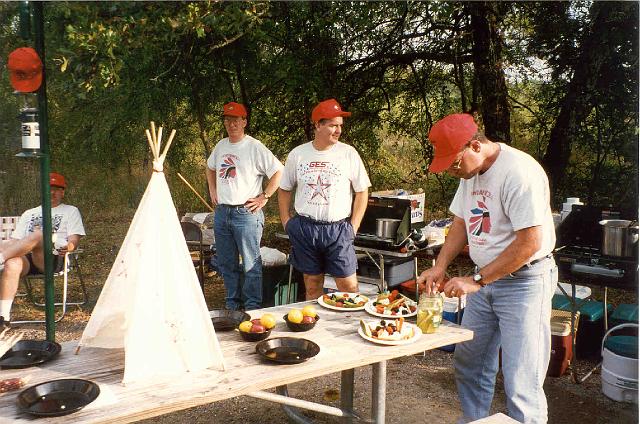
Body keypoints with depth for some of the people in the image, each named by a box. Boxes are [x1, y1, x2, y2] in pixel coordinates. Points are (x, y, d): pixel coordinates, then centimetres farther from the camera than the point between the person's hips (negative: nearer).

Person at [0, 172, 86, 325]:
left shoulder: (71, 211, 22)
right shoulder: (29, 214, 32)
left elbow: (74, 239, 8)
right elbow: (15, 240, 24)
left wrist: (69, 246, -17)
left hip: (53, 258, -3)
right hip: (26, 258, 3)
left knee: (38, 235, -35)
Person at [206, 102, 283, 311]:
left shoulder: (255, 147, -9)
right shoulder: (221, 145, 11)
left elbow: (278, 172, -13)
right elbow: (210, 168, 30)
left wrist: (263, 198, -13)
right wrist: (212, 190, 19)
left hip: (246, 214, -7)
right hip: (221, 213, 7)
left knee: (251, 264, -4)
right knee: (226, 263, 15)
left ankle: (253, 307, 5)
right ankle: (232, 303, 28)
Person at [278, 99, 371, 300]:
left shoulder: (349, 154, -3)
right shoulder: (297, 154, 2)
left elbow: (362, 191, 1)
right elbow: (285, 189, 13)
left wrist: (353, 226, -4)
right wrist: (286, 221, 5)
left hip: (338, 229, -2)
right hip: (304, 228, 2)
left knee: (348, 286, -3)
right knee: (312, 284, 13)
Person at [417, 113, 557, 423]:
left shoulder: (519, 173, -22)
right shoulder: (469, 171, 5)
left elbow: (530, 242, -25)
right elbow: (461, 223, 14)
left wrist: (475, 280, -21)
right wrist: (439, 267, 1)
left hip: (524, 281, -8)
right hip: (485, 281, 8)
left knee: (520, 386, -6)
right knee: (468, 363, 16)